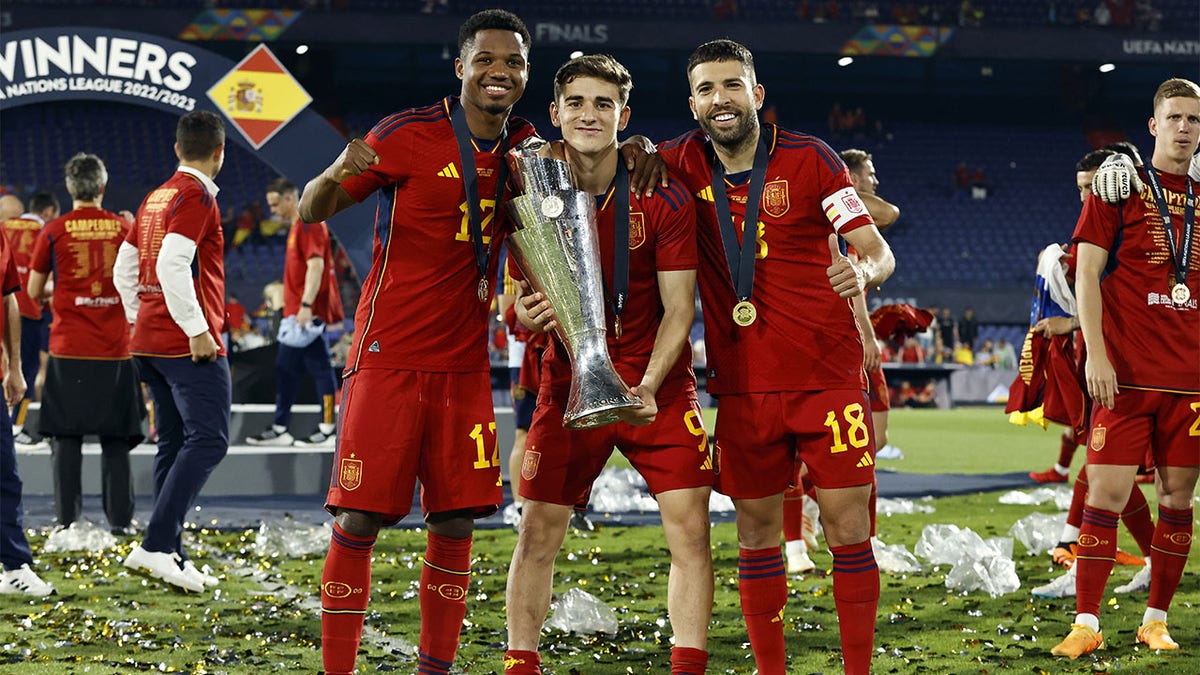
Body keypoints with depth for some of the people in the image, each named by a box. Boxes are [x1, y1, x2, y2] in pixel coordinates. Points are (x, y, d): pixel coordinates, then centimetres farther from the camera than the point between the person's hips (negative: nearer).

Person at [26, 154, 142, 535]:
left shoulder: (54, 232, -2)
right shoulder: (123, 229, 2)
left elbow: (34, 292, 5)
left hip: (69, 349, -1)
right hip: (115, 348, 1)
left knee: (67, 436, 3)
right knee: (116, 440, 7)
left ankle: (68, 521, 2)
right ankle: (120, 519, 6)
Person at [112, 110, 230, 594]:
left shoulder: (155, 198, 16)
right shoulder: (196, 196, -11)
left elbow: (124, 268, 19)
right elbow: (173, 267, -22)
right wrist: (197, 331, -19)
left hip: (149, 341, 9)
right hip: (189, 345, -9)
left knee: (174, 444, 11)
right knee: (208, 440, -11)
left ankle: (171, 556, 9)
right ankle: (155, 545, -19)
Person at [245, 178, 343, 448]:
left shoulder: (309, 224, -11)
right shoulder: (298, 226, 19)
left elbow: (316, 265, -21)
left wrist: (306, 305, -27)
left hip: (309, 312, -11)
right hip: (296, 313, 11)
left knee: (320, 368, -7)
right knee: (285, 369, 12)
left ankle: (328, 431, -5)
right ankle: (279, 429, 16)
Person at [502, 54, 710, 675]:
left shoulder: (664, 200, -9)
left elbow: (678, 309, -9)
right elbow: (522, 302, 0)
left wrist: (646, 387, -23)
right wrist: (527, 315, -25)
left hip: (658, 386, -1)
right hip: (569, 382, 1)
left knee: (690, 528, -10)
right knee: (537, 533, 0)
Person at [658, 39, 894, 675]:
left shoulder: (809, 159, -4)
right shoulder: (684, 164, 3)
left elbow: (878, 250, -6)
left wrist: (862, 269, -29)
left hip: (828, 374, -2)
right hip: (743, 380, 2)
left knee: (848, 527, -4)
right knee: (756, 530, 5)